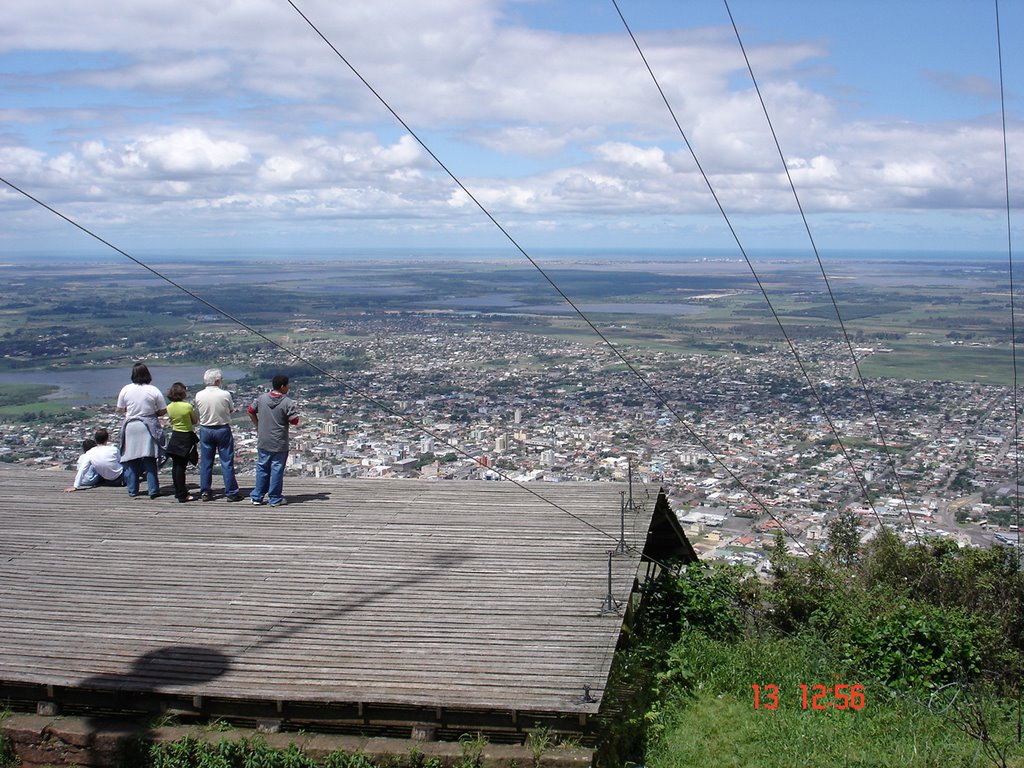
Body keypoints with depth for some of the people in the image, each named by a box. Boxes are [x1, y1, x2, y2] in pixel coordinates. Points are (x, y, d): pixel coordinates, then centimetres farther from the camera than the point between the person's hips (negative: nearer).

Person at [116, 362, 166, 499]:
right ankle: (153, 490, 3)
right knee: (150, 460, 4)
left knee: (131, 459, 10)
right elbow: (163, 411, -3)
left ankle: (132, 490, 15)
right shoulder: (154, 391, -8)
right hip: (149, 428, -1)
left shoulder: (125, 390, -4)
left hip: (131, 427, 1)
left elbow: (119, 409, 5)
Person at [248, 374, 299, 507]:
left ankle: (257, 497, 19)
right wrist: (294, 411, 5)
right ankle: (275, 499, 10)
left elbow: (251, 411, 9)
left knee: (262, 468, 14)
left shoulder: (262, 398, -1)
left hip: (263, 442, 4)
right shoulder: (287, 402, -16)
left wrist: (257, 425, 19)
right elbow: (294, 421, -14)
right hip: (279, 444, -4)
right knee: (277, 470, 4)